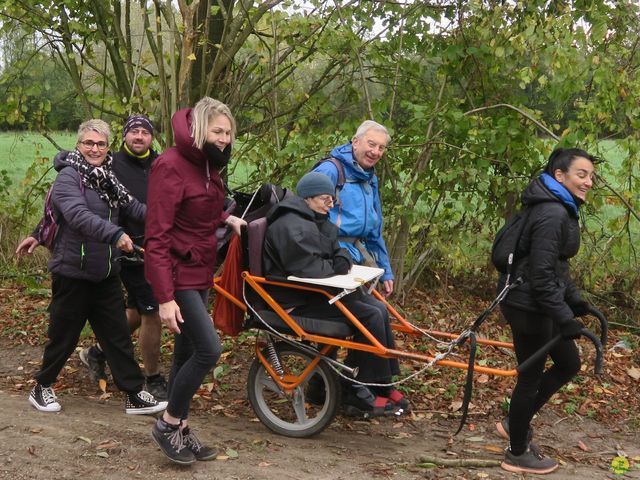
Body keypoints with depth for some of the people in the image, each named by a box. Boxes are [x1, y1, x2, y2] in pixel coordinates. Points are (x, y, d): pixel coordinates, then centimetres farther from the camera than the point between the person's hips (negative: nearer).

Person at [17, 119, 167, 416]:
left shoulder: (106, 178, 11)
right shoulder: (68, 176, -14)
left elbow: (131, 205, 5)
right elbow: (79, 215, -30)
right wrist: (115, 235, -43)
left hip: (106, 274, 7)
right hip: (73, 272, -7)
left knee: (118, 335, 7)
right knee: (63, 336, 6)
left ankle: (135, 396, 12)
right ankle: (42, 388, 26)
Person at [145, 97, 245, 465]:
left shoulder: (208, 165, 9)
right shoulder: (171, 166, -17)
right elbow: (157, 237, -21)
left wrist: (226, 218, 3)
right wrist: (165, 297, -25)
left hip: (201, 274, 8)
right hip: (179, 275, -8)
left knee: (187, 353, 13)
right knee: (209, 350, -13)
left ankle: (180, 428, 23)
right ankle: (169, 424, 3)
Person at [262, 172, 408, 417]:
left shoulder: (317, 221, 18)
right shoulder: (292, 226, -18)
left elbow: (338, 250, 19)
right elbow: (306, 268, -28)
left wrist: (343, 261, -5)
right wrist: (334, 268, -9)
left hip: (314, 292, 11)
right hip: (297, 302, -11)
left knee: (379, 308, 5)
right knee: (369, 316, -17)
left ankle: (382, 386, 9)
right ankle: (358, 392, -9)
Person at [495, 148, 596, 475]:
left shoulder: (560, 208, 11)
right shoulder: (552, 215, -23)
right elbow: (541, 273, -27)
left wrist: (573, 300, 21)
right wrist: (565, 318, -26)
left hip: (537, 302, 10)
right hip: (529, 305, -10)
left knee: (569, 364, 19)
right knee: (531, 376, 3)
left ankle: (515, 423, 31)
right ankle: (517, 454, 20)